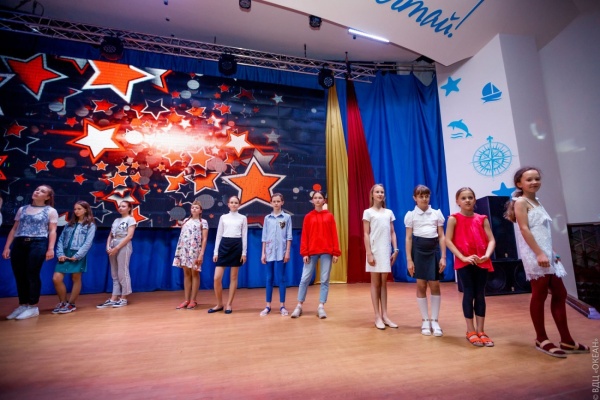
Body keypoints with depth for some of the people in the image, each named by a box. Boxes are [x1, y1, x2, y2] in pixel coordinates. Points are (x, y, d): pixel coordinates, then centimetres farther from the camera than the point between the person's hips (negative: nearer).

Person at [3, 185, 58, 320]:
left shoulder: (51, 211, 5)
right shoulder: (22, 209, 18)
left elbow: (52, 231, -3)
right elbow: (14, 229, 17)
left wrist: (50, 249, -11)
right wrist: (7, 247, 9)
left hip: (38, 244, -5)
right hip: (19, 244, 5)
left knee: (32, 274, -4)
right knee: (19, 275, 6)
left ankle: (33, 307, 4)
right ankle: (22, 305, 18)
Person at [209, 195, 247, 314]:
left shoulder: (243, 218, 6)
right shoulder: (223, 217, 9)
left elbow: (244, 236, 4)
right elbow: (219, 235, 9)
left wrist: (244, 252, -3)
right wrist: (215, 252, 3)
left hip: (237, 246, -1)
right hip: (224, 246, 1)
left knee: (233, 277, 5)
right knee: (217, 278, -3)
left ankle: (229, 305, 16)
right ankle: (219, 304, 15)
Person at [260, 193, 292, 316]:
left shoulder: (287, 217, 2)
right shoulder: (267, 218, 8)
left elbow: (289, 236, 0)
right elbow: (264, 237, 8)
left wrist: (287, 252, -5)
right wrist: (263, 253, 5)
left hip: (281, 252, -2)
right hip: (269, 252, 2)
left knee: (281, 278, 3)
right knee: (269, 279, 8)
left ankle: (282, 306, 14)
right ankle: (268, 306, 17)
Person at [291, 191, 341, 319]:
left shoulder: (329, 216, 5)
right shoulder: (308, 217, 5)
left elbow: (334, 235, 3)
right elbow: (304, 236, 2)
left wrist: (336, 252, -2)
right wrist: (304, 253, -4)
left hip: (326, 251, 0)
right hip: (311, 251, 0)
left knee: (325, 280, 4)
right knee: (305, 279, 2)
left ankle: (321, 306, 14)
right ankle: (299, 306, 14)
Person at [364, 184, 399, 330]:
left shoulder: (389, 212, 11)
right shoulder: (368, 212, -1)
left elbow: (392, 233, 11)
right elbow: (366, 234, -6)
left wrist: (395, 249, 2)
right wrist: (369, 253, -12)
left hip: (386, 251, 4)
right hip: (375, 251, -4)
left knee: (384, 283, 10)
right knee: (375, 283, 4)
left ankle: (385, 315, 18)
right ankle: (378, 316, 12)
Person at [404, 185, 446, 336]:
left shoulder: (437, 213, 6)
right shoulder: (411, 215, 1)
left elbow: (442, 236, 6)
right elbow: (408, 238, 0)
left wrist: (443, 257, -1)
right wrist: (409, 259, -5)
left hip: (434, 249, 1)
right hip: (418, 250, -1)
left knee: (435, 285, 3)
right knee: (421, 285, 5)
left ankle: (435, 320, 17)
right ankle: (425, 320, 19)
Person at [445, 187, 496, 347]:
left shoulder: (482, 219, 8)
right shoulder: (454, 219, -2)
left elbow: (491, 240, 3)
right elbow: (448, 241, -8)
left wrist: (486, 255, -15)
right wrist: (463, 257, -16)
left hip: (481, 262, 3)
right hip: (463, 262, -3)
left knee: (480, 295, 8)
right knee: (469, 294, 1)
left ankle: (481, 331, 19)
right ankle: (471, 331, 13)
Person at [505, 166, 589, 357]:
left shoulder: (537, 202, 19)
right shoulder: (521, 202, -8)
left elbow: (544, 232, 21)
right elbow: (524, 229, -17)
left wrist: (552, 252, 17)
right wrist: (539, 253, -22)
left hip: (547, 253, 9)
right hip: (534, 254, -9)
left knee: (559, 294, 12)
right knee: (539, 295, -2)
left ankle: (566, 340, 22)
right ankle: (541, 340, 10)